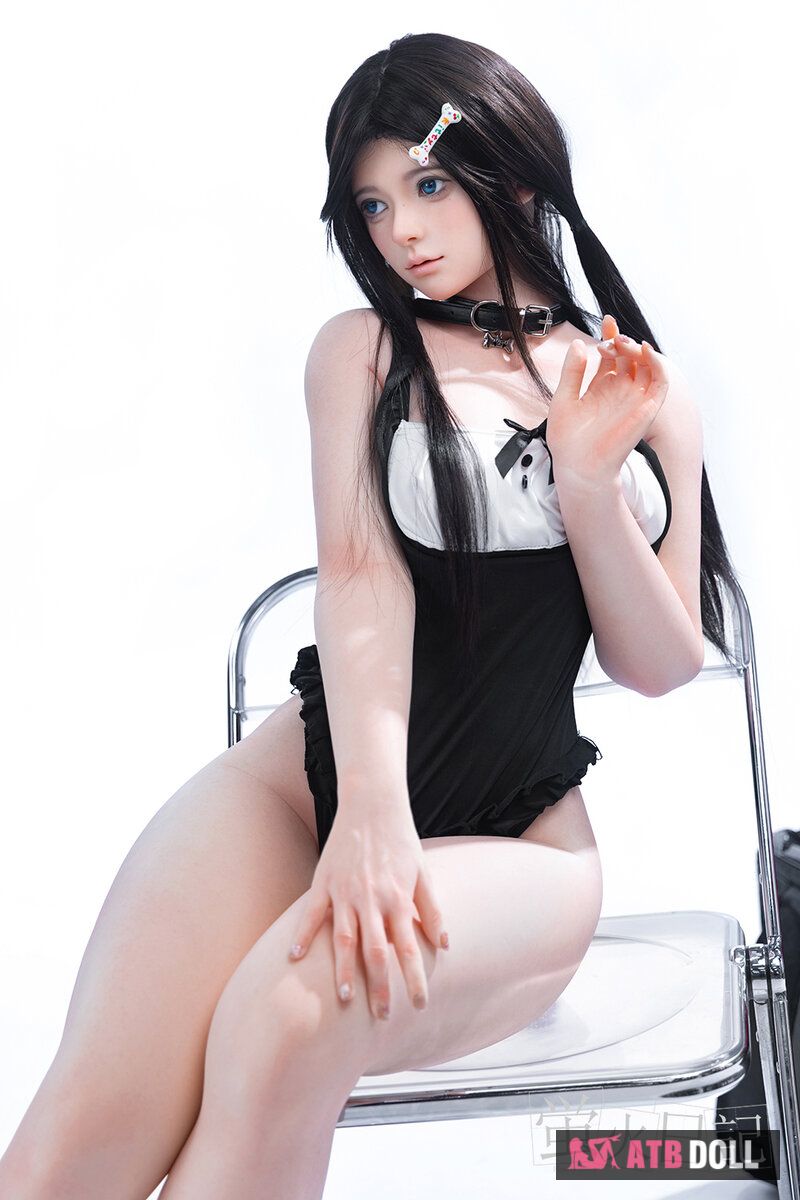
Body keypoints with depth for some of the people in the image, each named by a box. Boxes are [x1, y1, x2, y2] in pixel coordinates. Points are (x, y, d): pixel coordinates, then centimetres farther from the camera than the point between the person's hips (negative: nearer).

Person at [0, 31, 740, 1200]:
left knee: (298, 1009, -34)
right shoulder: (362, 349, 10)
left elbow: (660, 665, 9)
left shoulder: (651, 393, 12)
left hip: (519, 831, 0)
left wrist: (589, 481, -9)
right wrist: (372, 807, -22)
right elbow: (360, 574, -6)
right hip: (318, 773, 0)